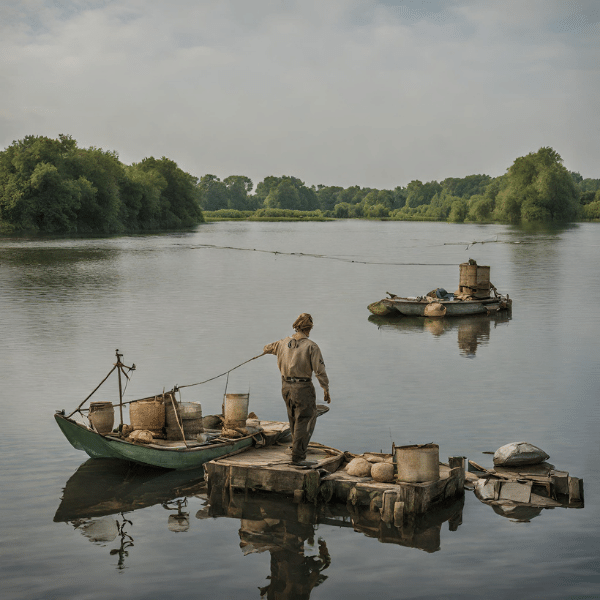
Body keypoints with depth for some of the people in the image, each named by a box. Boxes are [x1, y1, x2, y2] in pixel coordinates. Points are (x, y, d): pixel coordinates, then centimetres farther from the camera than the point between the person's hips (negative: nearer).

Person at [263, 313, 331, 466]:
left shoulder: (285, 343, 4)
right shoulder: (311, 346, -14)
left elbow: (272, 347, 28)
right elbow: (320, 370, -15)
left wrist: (266, 349, 52)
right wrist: (326, 390, -6)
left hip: (286, 387, 7)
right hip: (303, 388, -6)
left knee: (294, 418, 24)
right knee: (304, 421, -2)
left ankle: (298, 446, 41)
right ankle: (298, 456, -6)